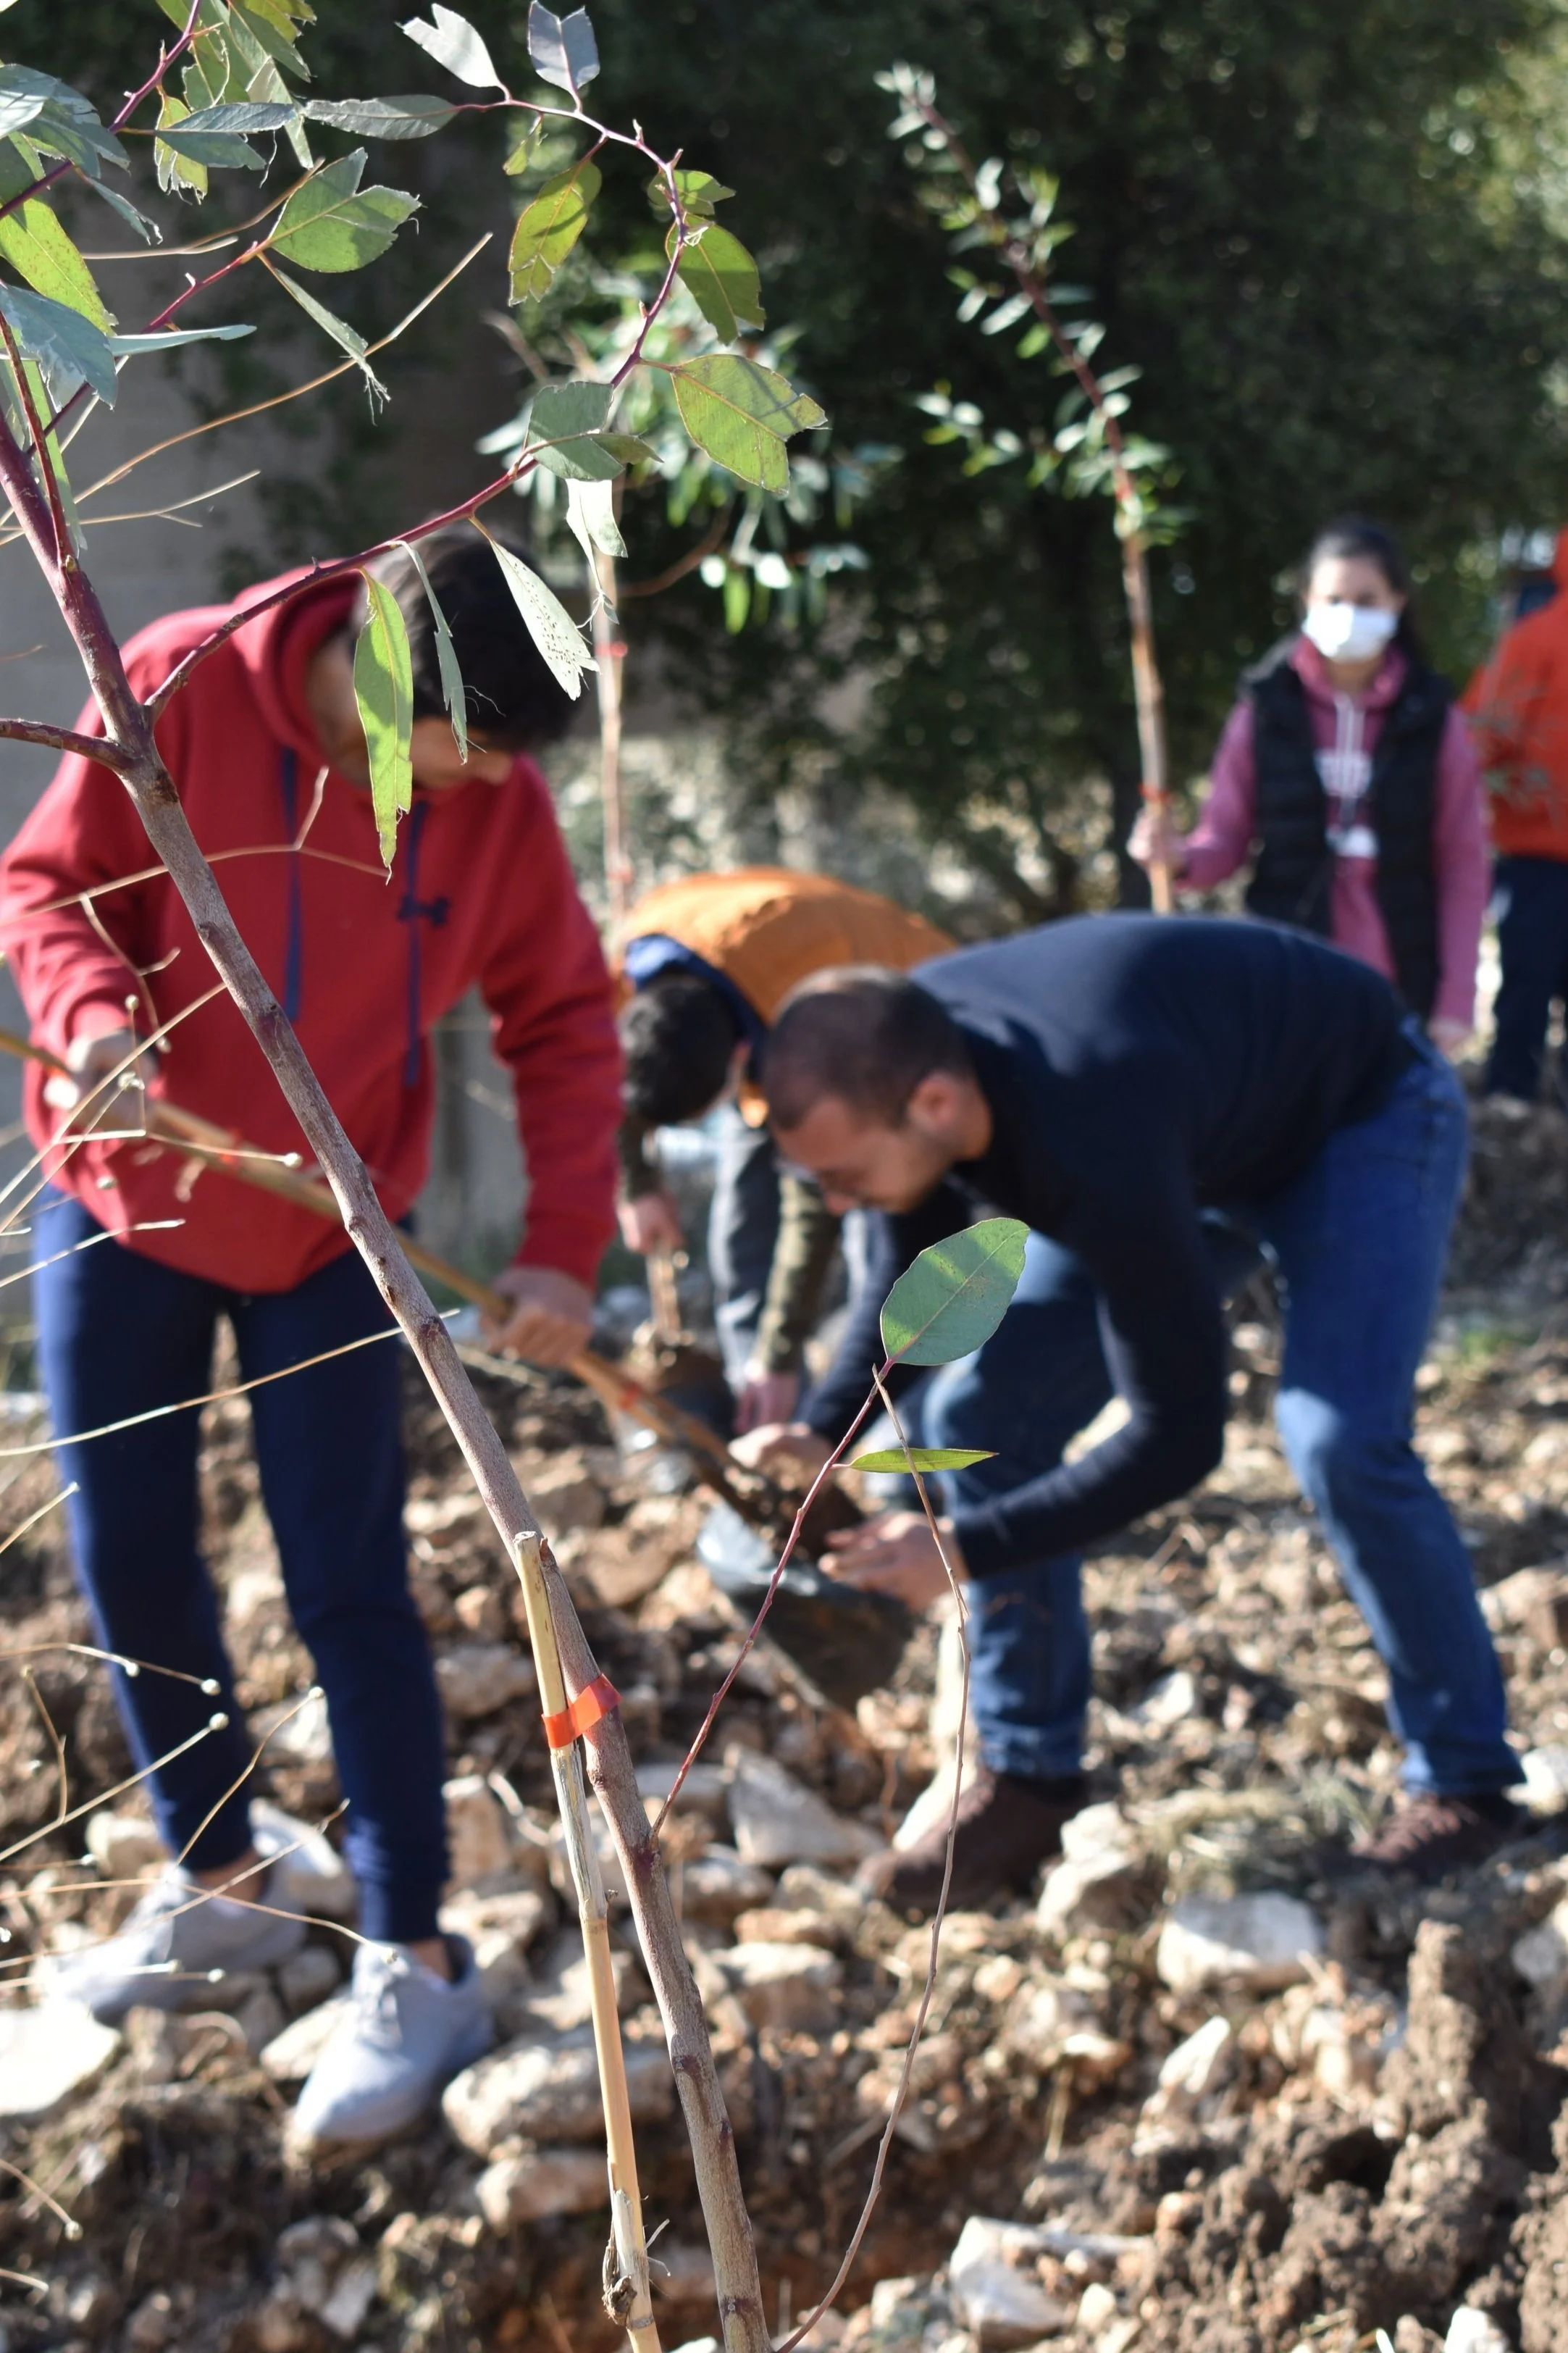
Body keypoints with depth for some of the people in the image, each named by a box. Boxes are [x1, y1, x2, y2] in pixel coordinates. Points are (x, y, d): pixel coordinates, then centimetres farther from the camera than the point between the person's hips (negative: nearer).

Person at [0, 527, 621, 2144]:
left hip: (328, 1234, -1)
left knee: (347, 1590, -2)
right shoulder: (185, 691, -19)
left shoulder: (495, 798, -13)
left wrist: (563, 1247, -14)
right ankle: (218, 1885, 30)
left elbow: (561, 1018, -5)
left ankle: (414, 1972, 9)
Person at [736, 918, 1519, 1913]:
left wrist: (968, 1549, -36)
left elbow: (1178, 1435, -38)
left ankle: (1465, 1781, -3)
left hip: (1366, 1112, -7)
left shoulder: (1094, 1150, -46)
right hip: (1208, 1129, 7)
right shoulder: (889, 1063, -24)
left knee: (1343, 1441, -26)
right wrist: (825, 1430, -19)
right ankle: (1029, 1776, 6)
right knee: (981, 1412, -5)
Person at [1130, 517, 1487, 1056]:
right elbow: (1225, 840, 3)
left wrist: (1456, 998, -4)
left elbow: (1463, 869, 1)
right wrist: (1180, 856, -21)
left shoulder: (1433, 722, 1)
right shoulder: (1265, 713, 1)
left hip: (1399, 991, 0)